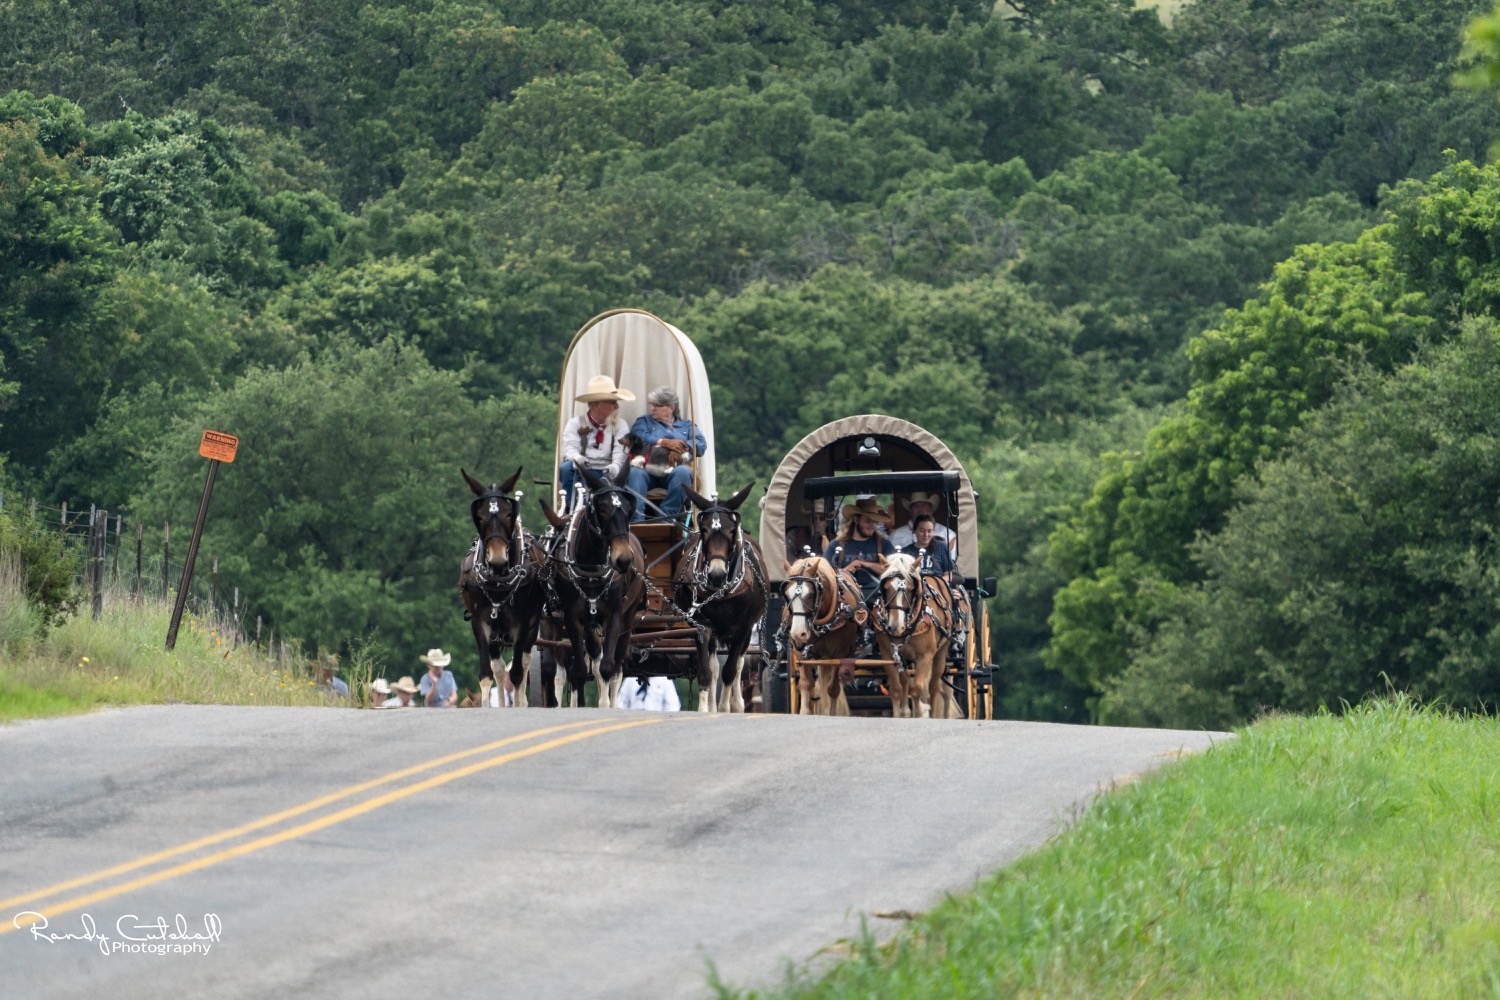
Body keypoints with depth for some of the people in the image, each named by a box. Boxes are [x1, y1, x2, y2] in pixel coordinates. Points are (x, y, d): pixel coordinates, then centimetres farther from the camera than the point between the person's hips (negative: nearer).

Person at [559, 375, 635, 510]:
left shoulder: (620, 425, 11)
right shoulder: (575, 424, 9)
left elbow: (621, 453, -5)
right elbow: (570, 447, -7)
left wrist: (615, 466, -30)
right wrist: (576, 457, -34)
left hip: (608, 473, 0)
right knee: (566, 468, -32)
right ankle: (573, 508, -27)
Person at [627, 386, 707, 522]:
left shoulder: (686, 425, 29)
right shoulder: (644, 421, 29)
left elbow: (701, 445, 9)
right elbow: (638, 438, 5)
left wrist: (682, 446, -10)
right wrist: (664, 443, -6)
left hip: (674, 469, 0)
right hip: (648, 469, 0)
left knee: (683, 472, -36)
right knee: (635, 472, -36)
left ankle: (666, 517, -40)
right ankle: (636, 519, -49)